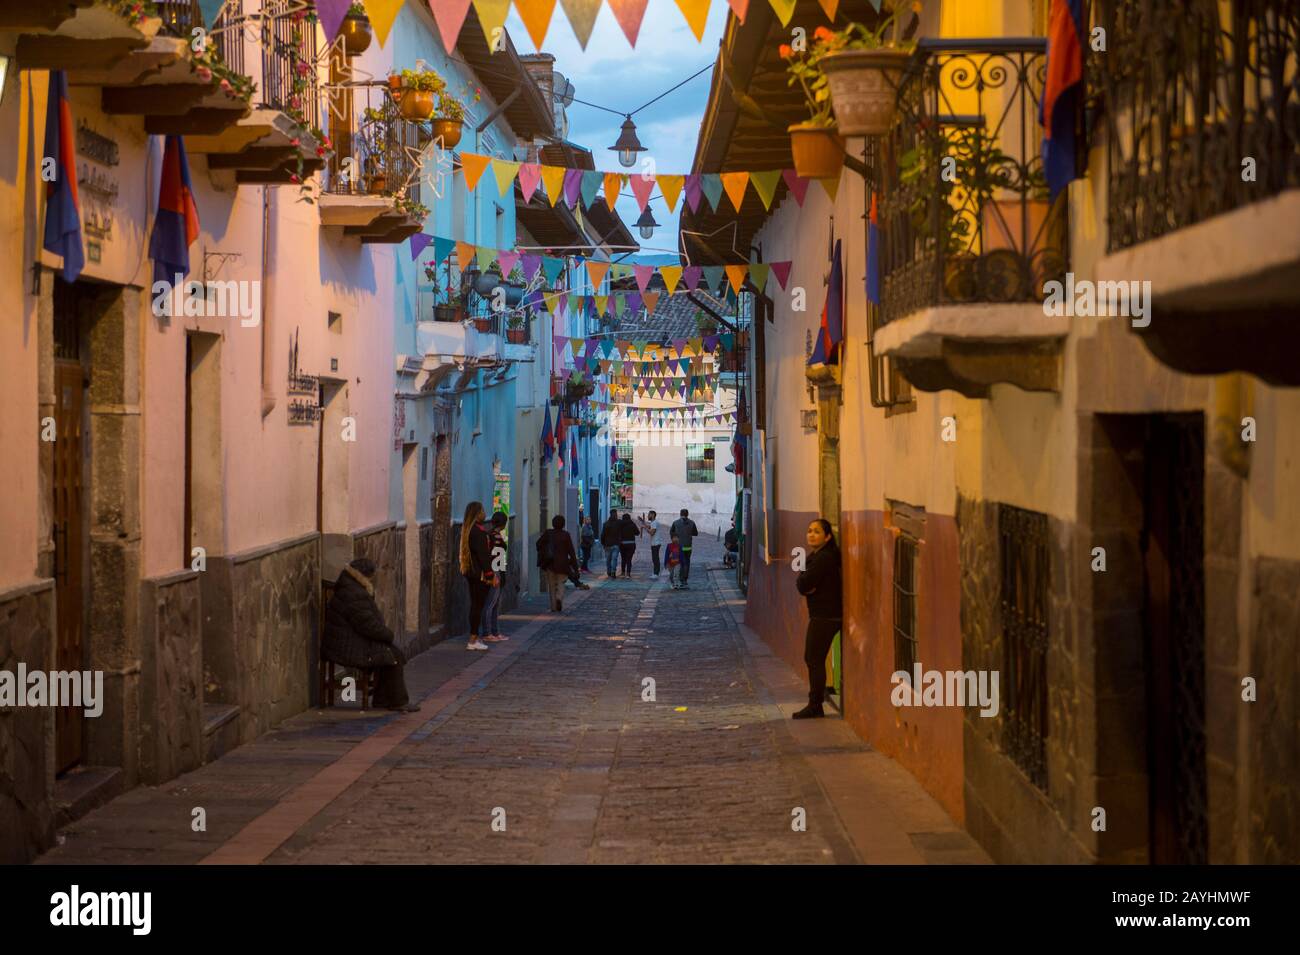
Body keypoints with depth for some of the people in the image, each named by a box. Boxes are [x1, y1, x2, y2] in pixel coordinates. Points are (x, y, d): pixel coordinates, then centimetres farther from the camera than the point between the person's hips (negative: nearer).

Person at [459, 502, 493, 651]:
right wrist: (490, 575, -16)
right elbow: (483, 555, -20)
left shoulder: (467, 529, 12)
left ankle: (474, 638, 17)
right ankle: (473, 640, -4)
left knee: (475, 605, 14)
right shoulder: (479, 531, -17)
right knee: (478, 606, -5)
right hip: (480, 573, -9)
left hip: (470, 572, 9)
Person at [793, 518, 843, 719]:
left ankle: (815, 706, 0)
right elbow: (804, 585, 12)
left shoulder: (823, 558, -19)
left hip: (825, 617, -10)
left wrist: (802, 579, -2)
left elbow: (803, 585, -22)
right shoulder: (816, 555, 14)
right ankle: (815, 704, 22)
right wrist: (805, 583, -9)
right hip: (823, 614, 10)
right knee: (811, 658, 15)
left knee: (814, 659, -5)